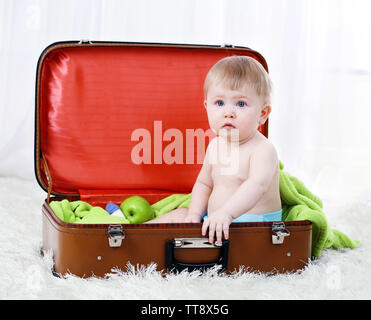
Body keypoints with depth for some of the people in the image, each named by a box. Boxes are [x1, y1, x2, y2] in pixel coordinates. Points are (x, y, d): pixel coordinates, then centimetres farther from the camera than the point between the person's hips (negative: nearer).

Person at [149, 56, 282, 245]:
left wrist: (226, 213, -49)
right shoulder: (215, 145, 8)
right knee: (180, 215, 8)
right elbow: (204, 183, 19)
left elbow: (257, 186, -34)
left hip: (253, 224, -8)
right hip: (215, 219, 8)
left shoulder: (263, 150, -17)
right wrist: (195, 213, 1)